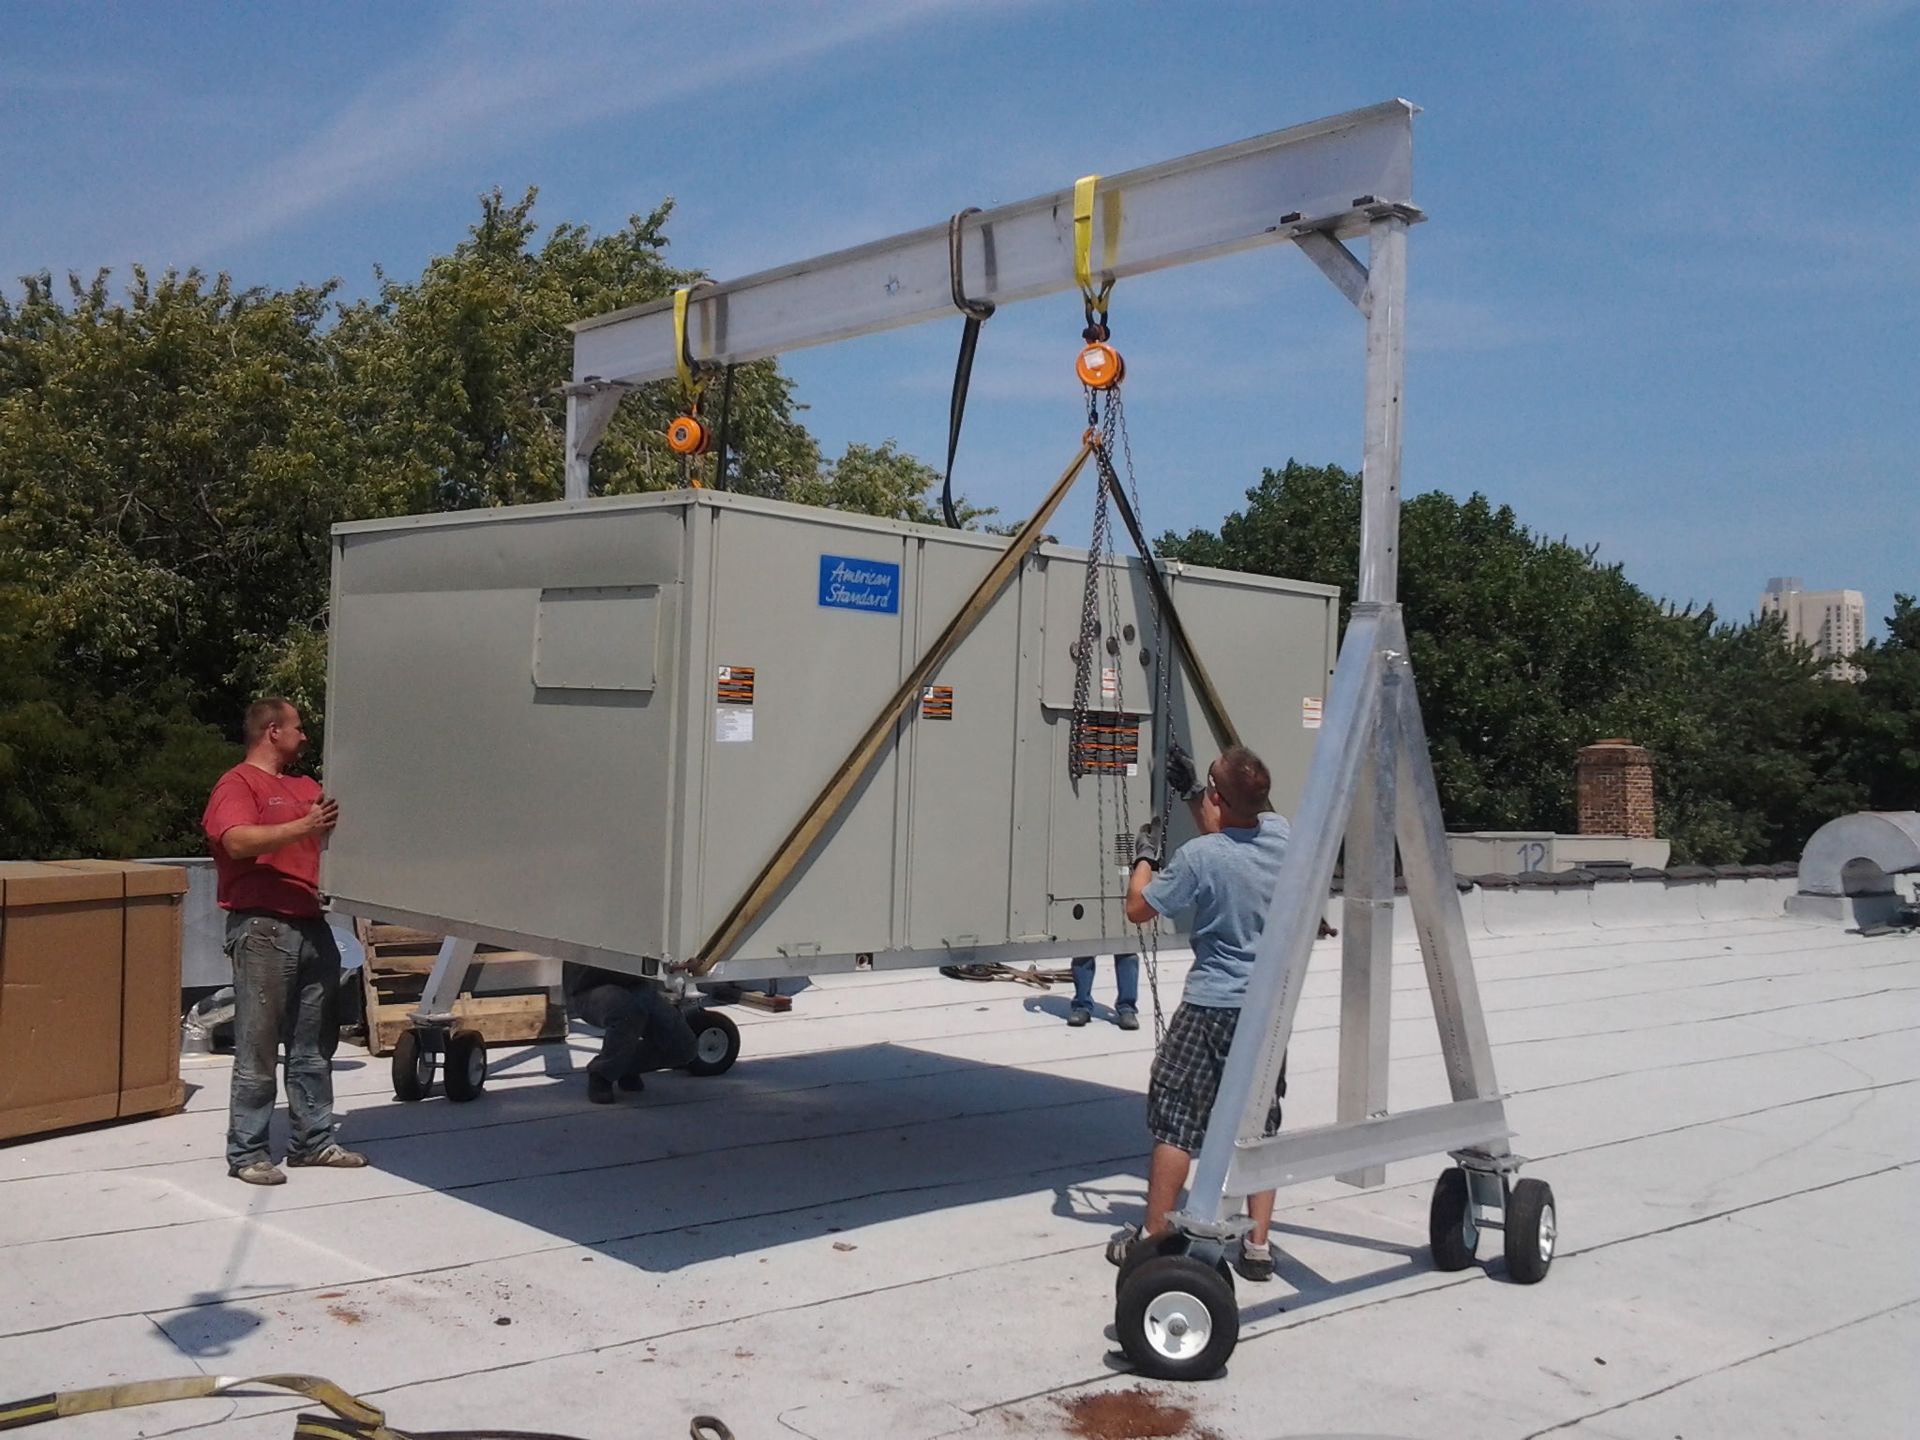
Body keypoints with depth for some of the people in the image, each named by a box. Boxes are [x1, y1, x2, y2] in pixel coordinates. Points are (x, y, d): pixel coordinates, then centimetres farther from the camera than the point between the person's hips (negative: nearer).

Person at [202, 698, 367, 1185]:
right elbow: (237, 840, -22)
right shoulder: (238, 785, -4)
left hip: (311, 925, 8)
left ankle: (315, 1139, 19)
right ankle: (247, 1153, 2)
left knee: (314, 1044, 11)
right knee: (258, 1048, -4)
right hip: (263, 929, -8)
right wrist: (304, 826, -28)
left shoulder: (305, 787, 20)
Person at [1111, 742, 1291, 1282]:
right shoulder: (1279, 834, -2)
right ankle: (1257, 1244, 14)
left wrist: (1144, 862, 11)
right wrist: (1189, 792, 21)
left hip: (1211, 1008, -5)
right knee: (1258, 1124, 12)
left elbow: (1138, 909, -5)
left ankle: (1153, 1238, 11)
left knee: (1174, 1119, 6)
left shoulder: (1198, 857, -19)